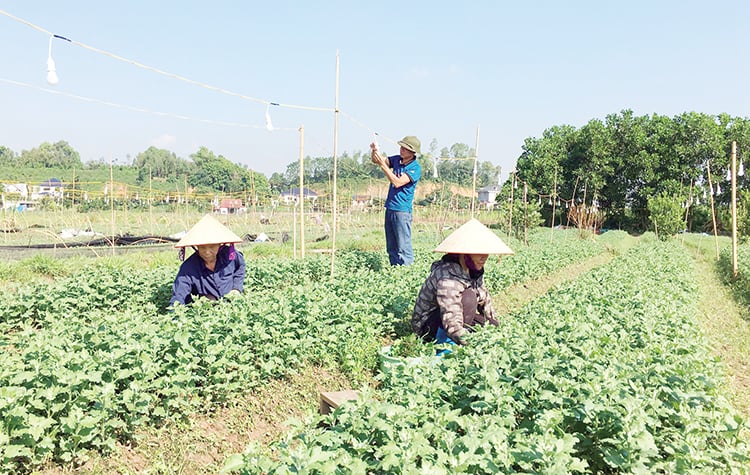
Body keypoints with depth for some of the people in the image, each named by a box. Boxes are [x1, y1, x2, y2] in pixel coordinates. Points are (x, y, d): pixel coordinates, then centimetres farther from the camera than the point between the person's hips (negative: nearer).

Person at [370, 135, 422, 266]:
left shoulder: (415, 168, -13)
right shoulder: (397, 159, 8)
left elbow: (397, 182, -22)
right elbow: (375, 160, 12)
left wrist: (383, 164, -23)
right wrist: (375, 151, -10)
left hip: (402, 210, -7)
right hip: (390, 208, 7)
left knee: (403, 247, -7)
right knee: (391, 247, 11)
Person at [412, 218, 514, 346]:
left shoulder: (474, 270, -4)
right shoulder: (448, 279, -32)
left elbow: (485, 300, 10)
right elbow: (452, 321, -40)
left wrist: (494, 323, 8)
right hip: (427, 327, -9)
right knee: (468, 297, -29)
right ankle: (448, 343, -21)